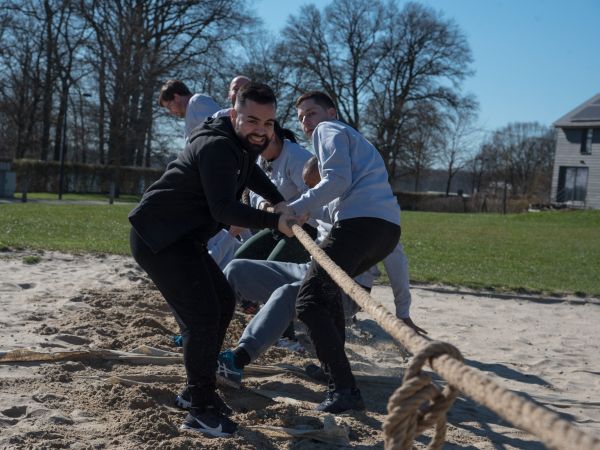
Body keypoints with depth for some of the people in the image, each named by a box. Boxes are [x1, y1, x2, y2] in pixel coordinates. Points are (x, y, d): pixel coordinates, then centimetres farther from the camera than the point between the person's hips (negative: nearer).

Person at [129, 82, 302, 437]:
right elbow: (223, 208, -33)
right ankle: (201, 410, -6)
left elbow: (250, 172, 33)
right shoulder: (217, 146, -22)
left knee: (224, 302, 16)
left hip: (182, 237, 11)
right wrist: (275, 222, -38)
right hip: (157, 236, -11)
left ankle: (196, 390, 27)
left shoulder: (244, 144, 9)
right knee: (203, 316, -18)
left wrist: (280, 201, 21)